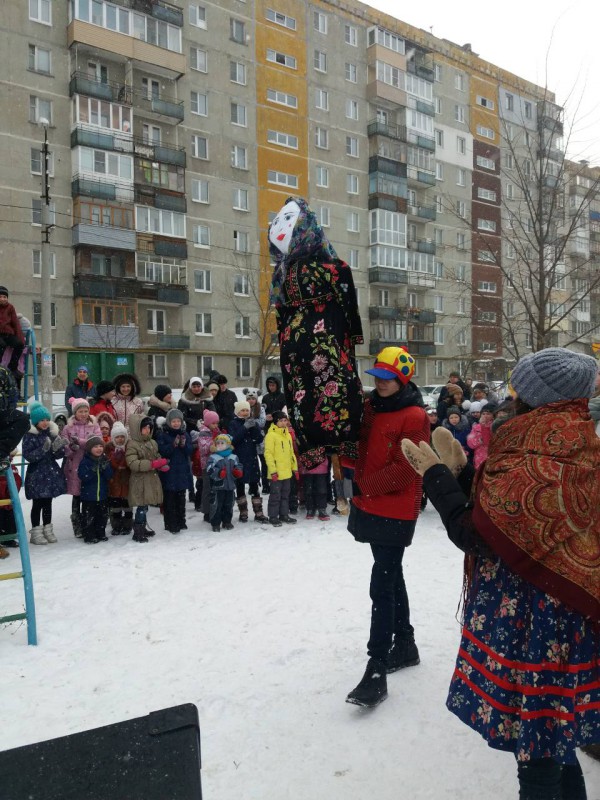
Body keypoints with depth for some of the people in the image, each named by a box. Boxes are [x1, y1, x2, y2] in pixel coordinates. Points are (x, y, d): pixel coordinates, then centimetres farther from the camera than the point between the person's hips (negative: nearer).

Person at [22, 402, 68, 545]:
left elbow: (59, 455, 6)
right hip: (36, 474, -4)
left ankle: (48, 530, 23)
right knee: (37, 504, 3)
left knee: (48, 503, 13)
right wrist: (43, 449, -27)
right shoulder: (30, 435, -10)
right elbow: (27, 455, -16)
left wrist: (58, 448, -15)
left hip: (52, 473, 5)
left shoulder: (53, 432, 4)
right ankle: (36, 532, 12)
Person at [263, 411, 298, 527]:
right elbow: (268, 454, -15)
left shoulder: (287, 434, 12)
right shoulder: (271, 435, -12)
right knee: (275, 495, 1)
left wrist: (295, 468, 15)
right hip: (277, 473, -7)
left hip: (287, 472, 7)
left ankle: (284, 514, 26)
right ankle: (273, 517, 11)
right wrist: (272, 470, -19)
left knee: (285, 494, 15)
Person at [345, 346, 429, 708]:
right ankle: (405, 645, 36)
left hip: (396, 511, -8)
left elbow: (405, 469, -19)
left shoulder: (415, 416, -14)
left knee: (382, 587, -9)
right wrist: (357, 479, 0)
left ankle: (377, 671, -4)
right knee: (392, 577, 19)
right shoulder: (371, 407, 9)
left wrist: (366, 485, -12)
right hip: (370, 507, 8)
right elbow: (358, 447, 18)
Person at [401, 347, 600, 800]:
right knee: (554, 738, 24)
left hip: (526, 625, -9)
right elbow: (506, 518, 11)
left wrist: (436, 475, -10)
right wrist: (460, 470, 8)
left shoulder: (533, 468, -24)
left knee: (535, 747, 8)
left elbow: (473, 534, -19)